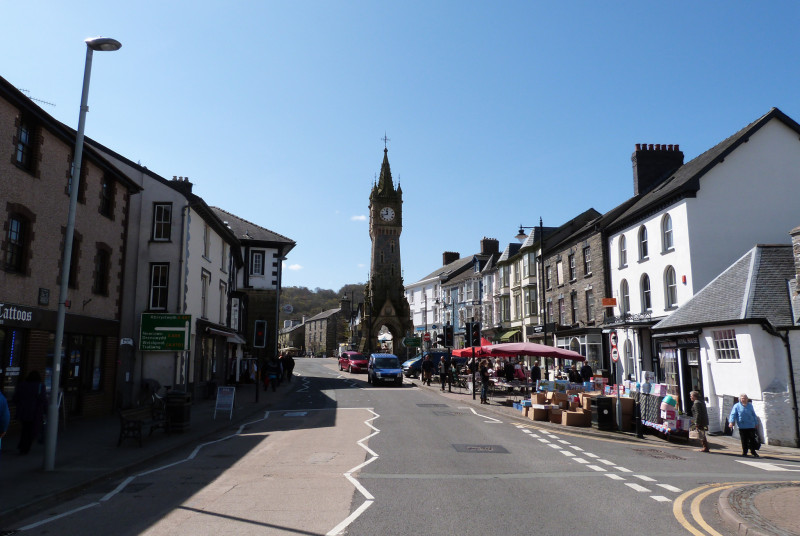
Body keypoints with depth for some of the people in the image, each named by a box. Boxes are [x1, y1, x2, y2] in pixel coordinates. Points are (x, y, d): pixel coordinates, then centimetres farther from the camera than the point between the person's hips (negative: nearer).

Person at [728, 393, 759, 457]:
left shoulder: (750, 405, 11)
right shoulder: (736, 406, 1)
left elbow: (754, 415, 20)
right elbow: (733, 414, -6)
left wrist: (756, 423, 20)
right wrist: (731, 422, -19)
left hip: (751, 426, 2)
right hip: (742, 426, -2)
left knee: (752, 439, 4)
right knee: (744, 440, 2)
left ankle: (753, 451, 17)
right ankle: (744, 452, 13)